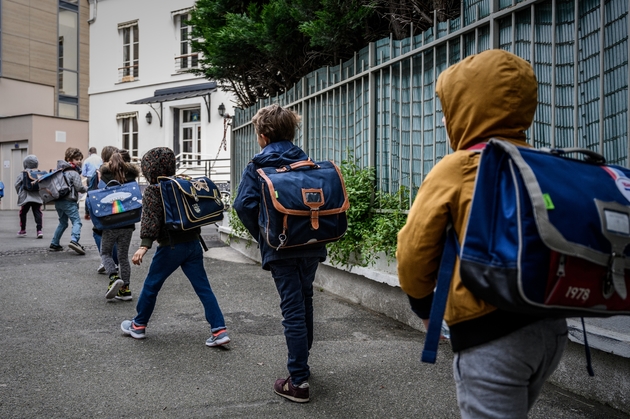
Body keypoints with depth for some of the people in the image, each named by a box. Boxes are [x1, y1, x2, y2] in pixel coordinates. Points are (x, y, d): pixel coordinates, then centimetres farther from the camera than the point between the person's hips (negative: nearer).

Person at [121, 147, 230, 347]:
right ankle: (219, 330, -2)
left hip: (171, 247, -5)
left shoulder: (153, 190, -7)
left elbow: (151, 219, -19)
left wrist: (144, 245, -25)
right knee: (203, 287, 4)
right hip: (193, 244, 5)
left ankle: (138, 325, 29)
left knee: (151, 285, 13)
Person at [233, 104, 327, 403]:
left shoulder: (257, 166, -4)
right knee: (304, 302, 20)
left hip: (281, 247, -4)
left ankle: (298, 381, 3)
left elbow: (244, 205, -14)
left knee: (292, 309, -2)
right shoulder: (307, 162, 7)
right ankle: (302, 362, 37)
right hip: (311, 244, 5)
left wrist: (261, 237, -1)